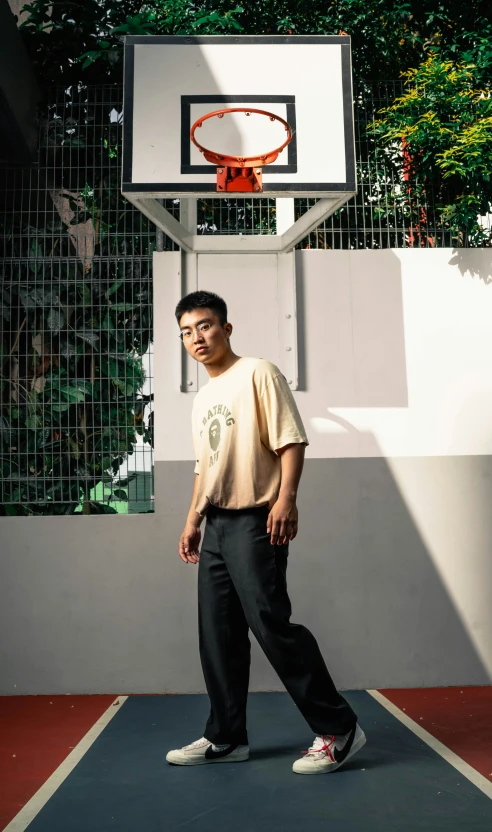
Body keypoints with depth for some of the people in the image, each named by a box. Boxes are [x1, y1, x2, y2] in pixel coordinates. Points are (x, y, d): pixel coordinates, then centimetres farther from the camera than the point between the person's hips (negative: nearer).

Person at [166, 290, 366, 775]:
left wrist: (286, 498, -23)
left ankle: (339, 730, 2)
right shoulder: (201, 400, 20)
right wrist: (193, 521, 20)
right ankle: (226, 738, 21)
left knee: (271, 625, -11)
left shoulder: (257, 374, -5)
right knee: (217, 635, 9)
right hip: (217, 526, 8)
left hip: (255, 522, -8)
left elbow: (291, 440, -12)